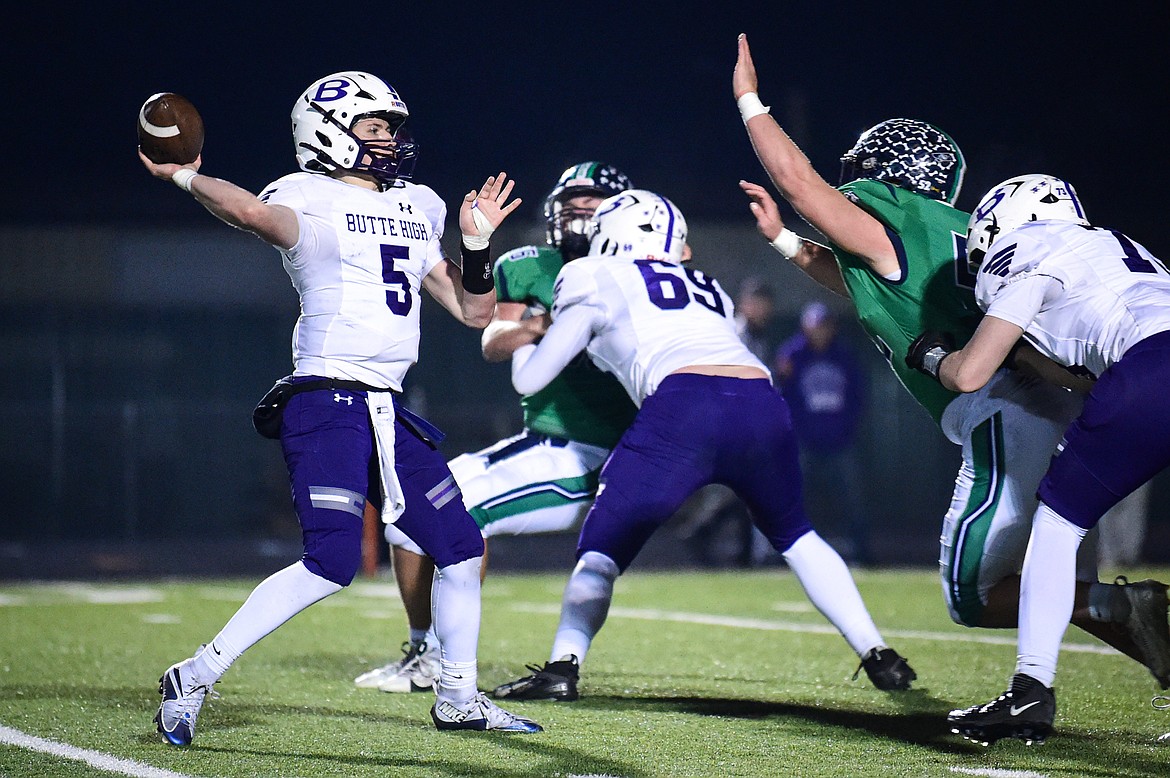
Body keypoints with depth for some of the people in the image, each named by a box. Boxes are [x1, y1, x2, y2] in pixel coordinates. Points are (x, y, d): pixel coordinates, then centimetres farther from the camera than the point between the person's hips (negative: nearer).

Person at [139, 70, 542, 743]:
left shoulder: (415, 210, 18)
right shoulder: (310, 201, -5)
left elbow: (474, 312, 21)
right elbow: (256, 213, -31)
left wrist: (478, 242, 8)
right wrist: (184, 177, -20)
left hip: (388, 412, 8)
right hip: (325, 402, -8)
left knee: (461, 549, 10)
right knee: (333, 562, -19)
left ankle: (459, 699, 26)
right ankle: (194, 678, -11)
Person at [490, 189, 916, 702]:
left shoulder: (598, 282, 20)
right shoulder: (709, 292, 34)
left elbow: (528, 380, 26)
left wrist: (524, 338, 47)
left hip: (681, 412, -4)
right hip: (762, 404, 5)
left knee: (602, 548, 11)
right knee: (795, 536, 28)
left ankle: (563, 666, -7)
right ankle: (879, 656, 21)